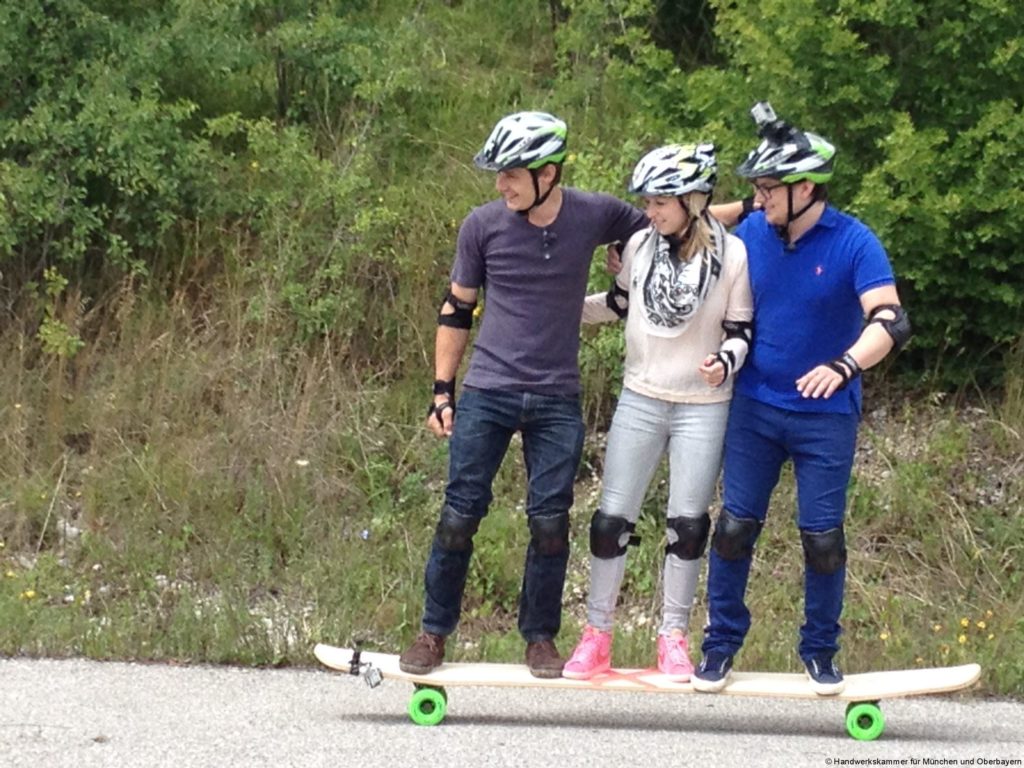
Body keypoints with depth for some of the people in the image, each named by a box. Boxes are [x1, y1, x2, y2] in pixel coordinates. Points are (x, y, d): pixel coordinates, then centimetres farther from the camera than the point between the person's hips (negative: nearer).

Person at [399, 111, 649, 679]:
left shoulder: (594, 216, -5)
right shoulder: (484, 225, -5)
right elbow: (456, 308, 6)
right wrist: (442, 391, 5)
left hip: (557, 401, 0)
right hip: (486, 394, 0)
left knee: (549, 521, 2)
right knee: (460, 515, 0)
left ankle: (540, 637, 16)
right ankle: (434, 632, 13)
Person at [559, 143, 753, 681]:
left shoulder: (732, 255, -11)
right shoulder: (639, 246, -2)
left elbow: (739, 332, -5)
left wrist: (725, 361, -26)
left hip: (702, 408, -2)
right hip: (640, 400, 2)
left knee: (688, 526, 5)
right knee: (611, 521, 1)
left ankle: (674, 637, 19)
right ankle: (597, 634, 12)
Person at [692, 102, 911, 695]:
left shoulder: (854, 244, -14)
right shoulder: (750, 234, -2)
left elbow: (891, 323, -23)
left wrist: (843, 366, -40)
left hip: (826, 417, -3)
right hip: (755, 407, 3)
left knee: (823, 537, 3)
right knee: (735, 527, 1)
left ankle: (821, 652, 20)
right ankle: (721, 645, 14)